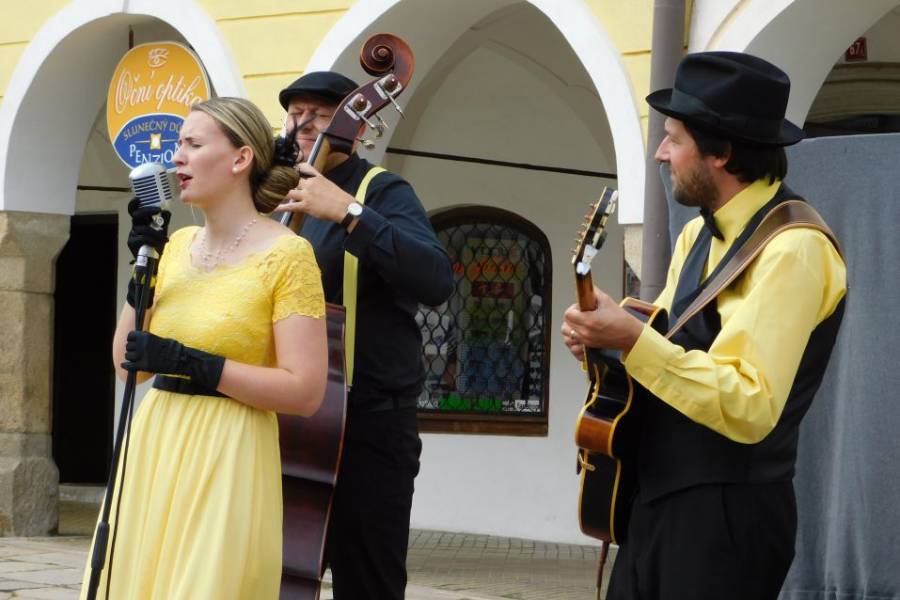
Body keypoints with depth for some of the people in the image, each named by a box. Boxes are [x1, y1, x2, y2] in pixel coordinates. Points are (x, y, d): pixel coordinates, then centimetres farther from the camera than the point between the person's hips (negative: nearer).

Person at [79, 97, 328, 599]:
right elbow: (129, 363, 13)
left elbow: (305, 392, -15)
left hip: (226, 458, -6)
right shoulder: (178, 246, 11)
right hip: (154, 449, 6)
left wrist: (190, 363, -17)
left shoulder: (286, 254, -9)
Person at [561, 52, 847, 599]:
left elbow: (751, 409, -25)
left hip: (727, 516, -9)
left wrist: (632, 339, -27)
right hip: (659, 502, 9)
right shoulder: (701, 232, 13)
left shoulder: (792, 249, -18)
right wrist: (603, 336, -3)